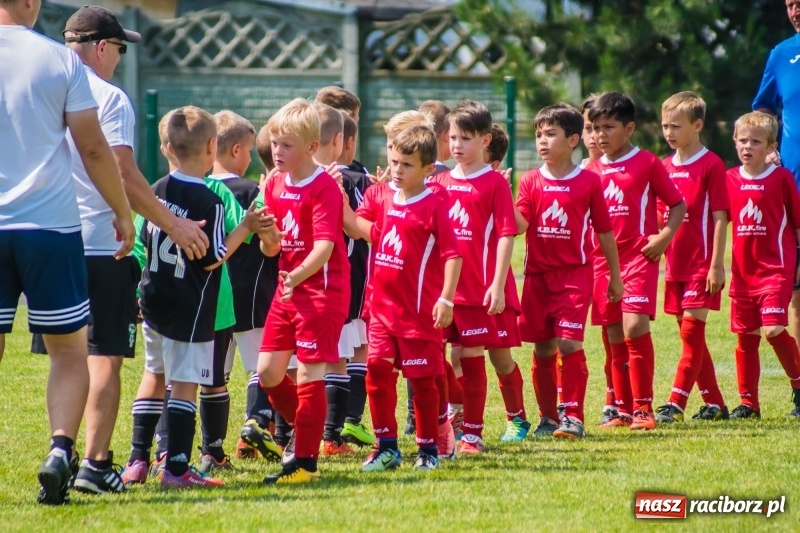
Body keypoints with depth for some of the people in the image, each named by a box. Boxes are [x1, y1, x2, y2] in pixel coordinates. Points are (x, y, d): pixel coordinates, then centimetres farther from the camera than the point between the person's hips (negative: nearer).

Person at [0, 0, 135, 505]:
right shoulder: (60, 60, -1)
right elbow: (94, 148, 0)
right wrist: (123, 213, 11)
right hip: (51, 226, -1)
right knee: (70, 350, 8)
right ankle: (60, 448, -11)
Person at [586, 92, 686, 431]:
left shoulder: (647, 164, -2)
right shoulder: (592, 171, 10)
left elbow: (678, 205, 2)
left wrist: (664, 237, -10)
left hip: (639, 257, -5)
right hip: (603, 260, 5)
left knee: (635, 327, -18)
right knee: (615, 338, 7)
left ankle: (643, 409, -13)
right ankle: (623, 410, 14)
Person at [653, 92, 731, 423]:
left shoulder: (711, 165, -8)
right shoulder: (665, 167, 11)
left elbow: (720, 218, -10)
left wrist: (717, 265, -14)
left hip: (701, 265, -7)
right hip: (675, 265, 7)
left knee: (691, 332, -9)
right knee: (691, 335, 9)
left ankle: (676, 404, -12)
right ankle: (714, 404, 16)